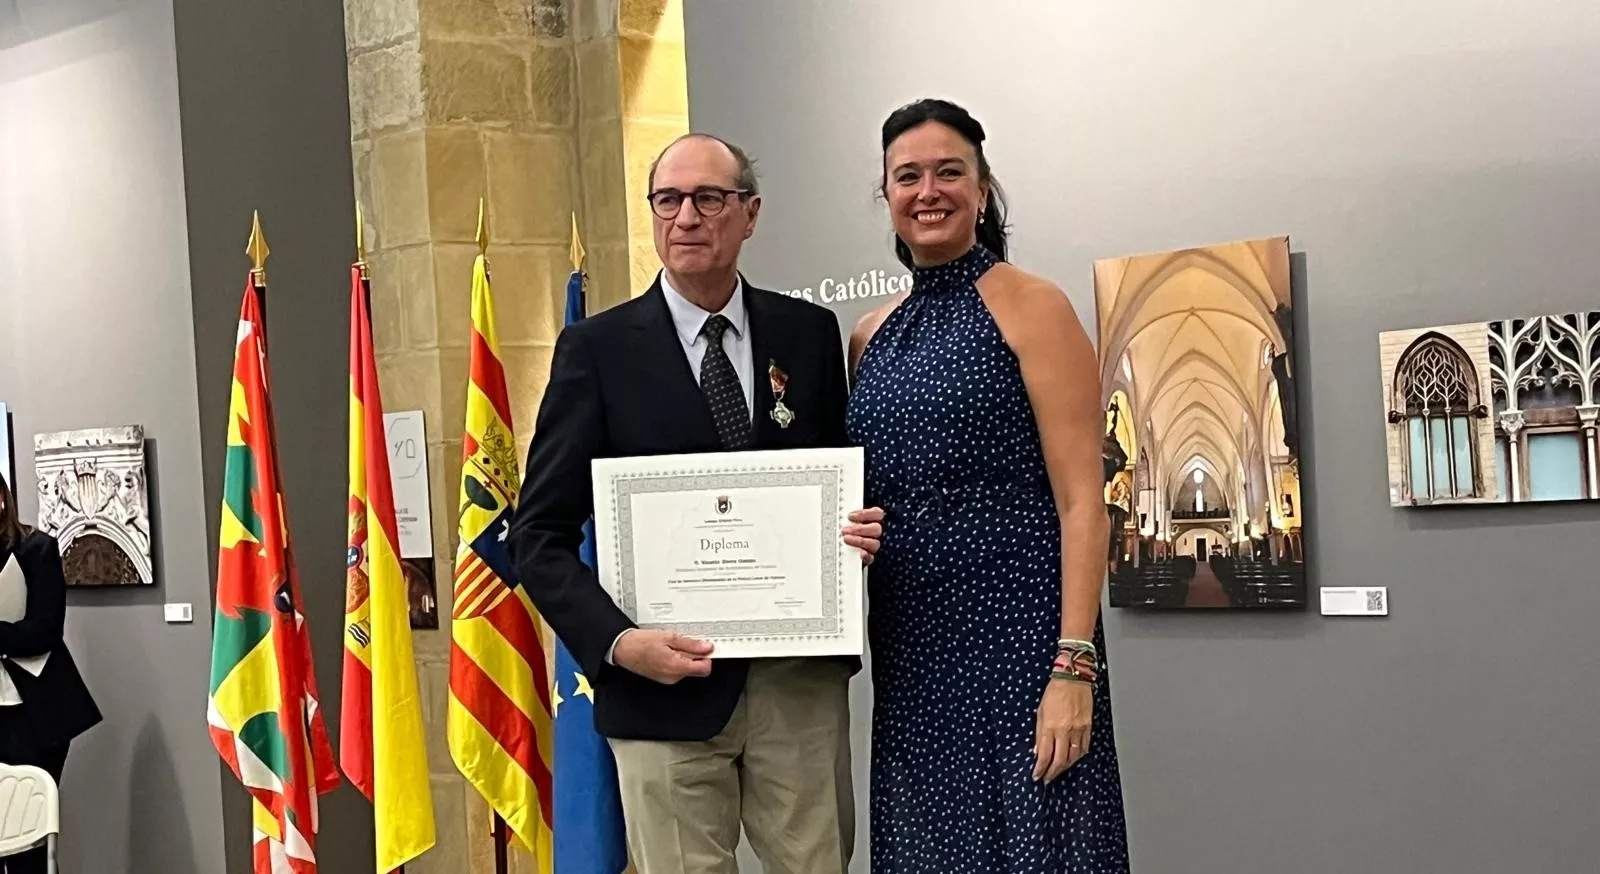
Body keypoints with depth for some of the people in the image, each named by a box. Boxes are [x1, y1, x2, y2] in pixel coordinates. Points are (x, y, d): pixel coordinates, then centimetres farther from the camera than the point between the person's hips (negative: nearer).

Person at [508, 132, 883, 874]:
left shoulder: (809, 333, 6)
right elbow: (540, 533, -3)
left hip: (801, 677, 2)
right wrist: (617, 641, -16)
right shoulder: (598, 348, -2)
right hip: (666, 681, -2)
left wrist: (863, 527, -7)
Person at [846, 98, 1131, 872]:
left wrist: (1074, 668, -18)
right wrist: (865, 633, 4)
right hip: (910, 649, 6)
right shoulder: (870, 336, 12)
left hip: (1018, 636, -5)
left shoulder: (1031, 309, -5)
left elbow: (1081, 500, -11)